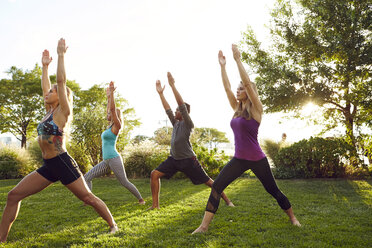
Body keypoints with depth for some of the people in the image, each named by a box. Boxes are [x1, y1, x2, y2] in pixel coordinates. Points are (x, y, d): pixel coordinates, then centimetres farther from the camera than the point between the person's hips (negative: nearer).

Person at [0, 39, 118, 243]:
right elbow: (44, 87, 25)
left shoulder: (63, 111, -6)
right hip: (48, 166, 8)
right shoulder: (50, 111, 15)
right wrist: (45, 65, 30)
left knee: (88, 197, -1)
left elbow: (61, 81, -12)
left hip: (62, 163, -8)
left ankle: (113, 225, 13)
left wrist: (61, 54, -8)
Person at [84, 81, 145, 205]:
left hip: (114, 159, -9)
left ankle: (141, 199, 16)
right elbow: (109, 110, 26)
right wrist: (108, 96, 28)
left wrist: (112, 92, -14)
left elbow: (113, 109, -17)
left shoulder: (116, 126, -7)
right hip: (106, 161, 9)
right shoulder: (110, 126, 15)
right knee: (87, 177, 1)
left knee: (124, 182, 0)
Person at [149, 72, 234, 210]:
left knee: (208, 181, -1)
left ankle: (227, 200, 15)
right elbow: (167, 109, 15)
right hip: (174, 159, 7)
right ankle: (155, 204, 1)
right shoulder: (175, 123, 13)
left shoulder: (188, 124, -8)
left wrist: (172, 85, -20)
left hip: (188, 160, -7)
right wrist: (160, 93, 11)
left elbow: (181, 104, -18)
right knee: (155, 174, -6)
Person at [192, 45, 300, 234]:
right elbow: (226, 87, 7)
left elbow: (248, 83, -18)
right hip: (239, 159, 5)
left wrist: (237, 60, -18)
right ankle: (204, 226, -6)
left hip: (257, 160, -5)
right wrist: (222, 65, 6)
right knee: (216, 187, -9)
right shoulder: (237, 109, 9)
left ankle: (293, 218, 37)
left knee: (273, 191, 11)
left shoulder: (256, 109, -8)